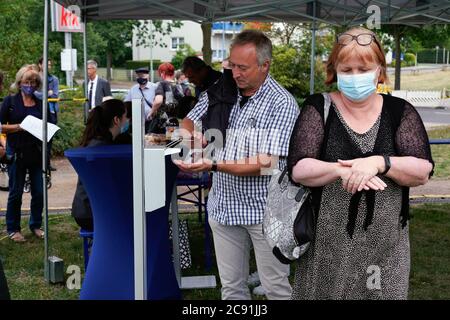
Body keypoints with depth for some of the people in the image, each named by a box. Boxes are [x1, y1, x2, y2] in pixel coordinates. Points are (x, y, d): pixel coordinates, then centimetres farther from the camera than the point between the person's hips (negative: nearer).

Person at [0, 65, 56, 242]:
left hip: (37, 153, 3)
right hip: (17, 153, -3)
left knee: (39, 192, 5)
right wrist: (19, 127, -16)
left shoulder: (41, 104, 10)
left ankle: (36, 225, 22)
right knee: (16, 192, 4)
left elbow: (52, 125, 11)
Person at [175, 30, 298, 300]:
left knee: (276, 287, 7)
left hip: (264, 209, -5)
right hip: (225, 205, 5)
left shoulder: (283, 104, -15)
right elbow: (189, 121, 15)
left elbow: (266, 163, -21)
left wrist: (213, 165, -28)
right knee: (231, 286, 15)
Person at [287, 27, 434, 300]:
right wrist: (340, 170, -26)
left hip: (386, 245, 1)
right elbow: (298, 169, -9)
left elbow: (423, 172, -6)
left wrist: (379, 162, -23)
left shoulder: (400, 111, 2)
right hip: (327, 243, -1)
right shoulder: (319, 108, -1)